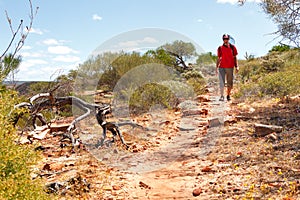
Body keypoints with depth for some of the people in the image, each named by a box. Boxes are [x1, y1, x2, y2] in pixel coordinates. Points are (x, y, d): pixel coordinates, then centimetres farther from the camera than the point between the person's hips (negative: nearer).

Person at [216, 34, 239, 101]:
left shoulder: (232, 47, 4)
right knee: (222, 82, -8)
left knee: (230, 83, 7)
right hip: (221, 67, -1)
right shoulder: (220, 48, 5)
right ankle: (222, 96, -6)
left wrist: (236, 66, 0)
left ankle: (228, 95, 21)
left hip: (230, 67, 1)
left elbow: (235, 57, 7)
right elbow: (218, 58, 10)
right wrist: (216, 68, 7)